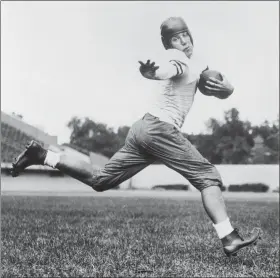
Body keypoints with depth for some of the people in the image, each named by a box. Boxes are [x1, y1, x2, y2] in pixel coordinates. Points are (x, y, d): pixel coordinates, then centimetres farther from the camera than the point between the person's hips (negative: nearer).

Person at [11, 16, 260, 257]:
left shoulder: (194, 68, 25)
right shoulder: (178, 59, -3)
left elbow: (225, 87, 23)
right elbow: (166, 71, -28)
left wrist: (226, 87, -1)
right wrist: (152, 73, -52)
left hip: (144, 128, 9)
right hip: (160, 128, -9)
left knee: (100, 179, 12)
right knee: (208, 176, -7)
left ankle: (43, 155, 11)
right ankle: (230, 239, -13)